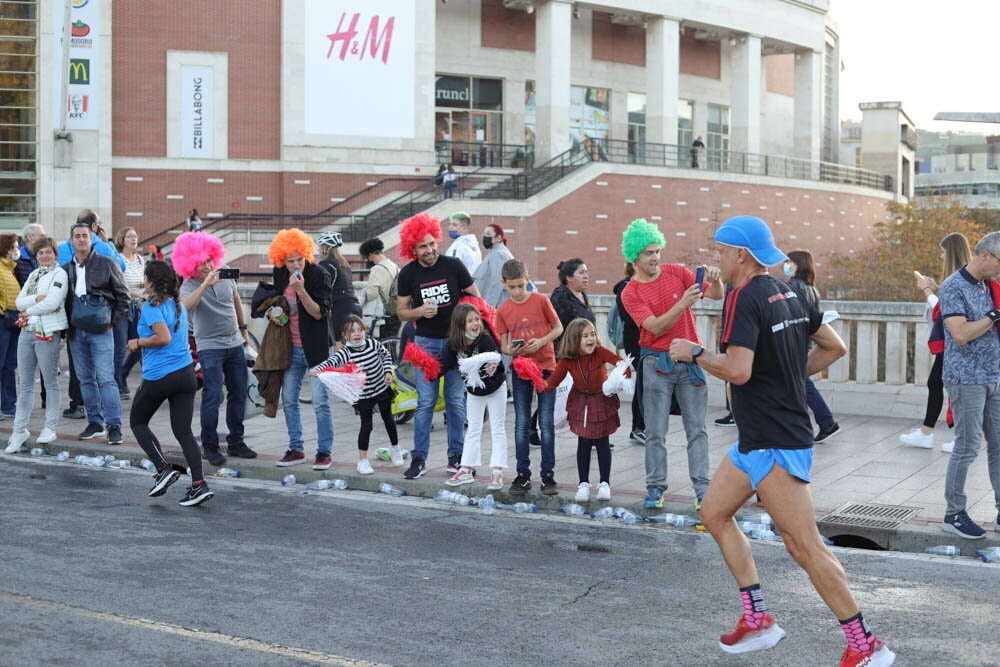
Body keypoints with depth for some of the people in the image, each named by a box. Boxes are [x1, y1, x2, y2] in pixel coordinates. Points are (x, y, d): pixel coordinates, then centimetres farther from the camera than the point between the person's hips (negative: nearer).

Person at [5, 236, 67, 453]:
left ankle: (50, 428, 12)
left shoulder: (59, 274, -4)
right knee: (25, 384, 9)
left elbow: (52, 302, -17)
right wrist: (37, 299, -11)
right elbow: (20, 302, 6)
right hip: (27, 332, 6)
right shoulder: (33, 275, 16)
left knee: (51, 382, 3)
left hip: (48, 333, -6)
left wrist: (29, 310, -5)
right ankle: (19, 430, 14)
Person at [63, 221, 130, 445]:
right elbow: (61, 299, 17)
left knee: (106, 379, -9)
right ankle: (95, 423, 18)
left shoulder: (107, 264, 0)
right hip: (76, 331, 5)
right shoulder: (66, 269, 11)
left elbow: (123, 297, 2)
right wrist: (66, 326, 4)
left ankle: (114, 426, -6)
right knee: (86, 379, 9)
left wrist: (113, 322, -5)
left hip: (100, 331, -5)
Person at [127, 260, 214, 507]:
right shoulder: (179, 305, 14)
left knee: (137, 422, 16)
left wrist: (138, 342, -7)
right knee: (183, 431, 5)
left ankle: (163, 469, 2)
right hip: (186, 373, 6)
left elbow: (164, 338, -22)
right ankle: (199, 484, -7)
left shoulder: (151, 307, -10)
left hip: (158, 377, -6)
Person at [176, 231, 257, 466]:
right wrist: (206, 284, -45)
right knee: (213, 395, -12)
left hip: (235, 342, 6)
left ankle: (236, 442, 19)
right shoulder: (189, 286, -14)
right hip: (210, 346, -6)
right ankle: (209, 446, -1)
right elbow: (184, 306, -38)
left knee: (239, 394, 8)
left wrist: (243, 328, 22)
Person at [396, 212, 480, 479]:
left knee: (456, 400, 4)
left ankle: (456, 456, 13)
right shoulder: (408, 274, -1)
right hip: (426, 342, 0)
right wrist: (420, 311, -16)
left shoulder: (453, 266, -4)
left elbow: (475, 298, 3)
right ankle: (419, 458, 4)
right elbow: (401, 311, 5)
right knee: (426, 402, -2)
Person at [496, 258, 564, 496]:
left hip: (546, 367, -2)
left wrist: (541, 341, -15)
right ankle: (523, 476, 13)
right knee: (521, 425, 5)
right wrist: (510, 350, -19)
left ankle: (548, 476, 7)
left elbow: (558, 327, 2)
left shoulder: (541, 300, -4)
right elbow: (503, 344, 4)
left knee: (547, 424, 0)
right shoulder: (503, 311, 1)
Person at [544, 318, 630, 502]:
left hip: (602, 400, -1)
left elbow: (621, 362, -23)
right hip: (580, 402, 1)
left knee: (602, 442, 3)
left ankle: (605, 483, 14)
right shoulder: (567, 360, -18)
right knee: (584, 443, 1)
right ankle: (584, 484, 12)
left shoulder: (599, 352, -22)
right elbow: (553, 381, -17)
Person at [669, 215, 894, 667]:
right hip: (759, 438, 10)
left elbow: (737, 370, -27)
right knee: (715, 514, 16)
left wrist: (694, 353, -11)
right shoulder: (788, 294, 10)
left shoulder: (743, 298, -17)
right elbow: (835, 348, 16)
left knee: (803, 546, -7)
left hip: (773, 443, -10)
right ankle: (757, 622, 20)